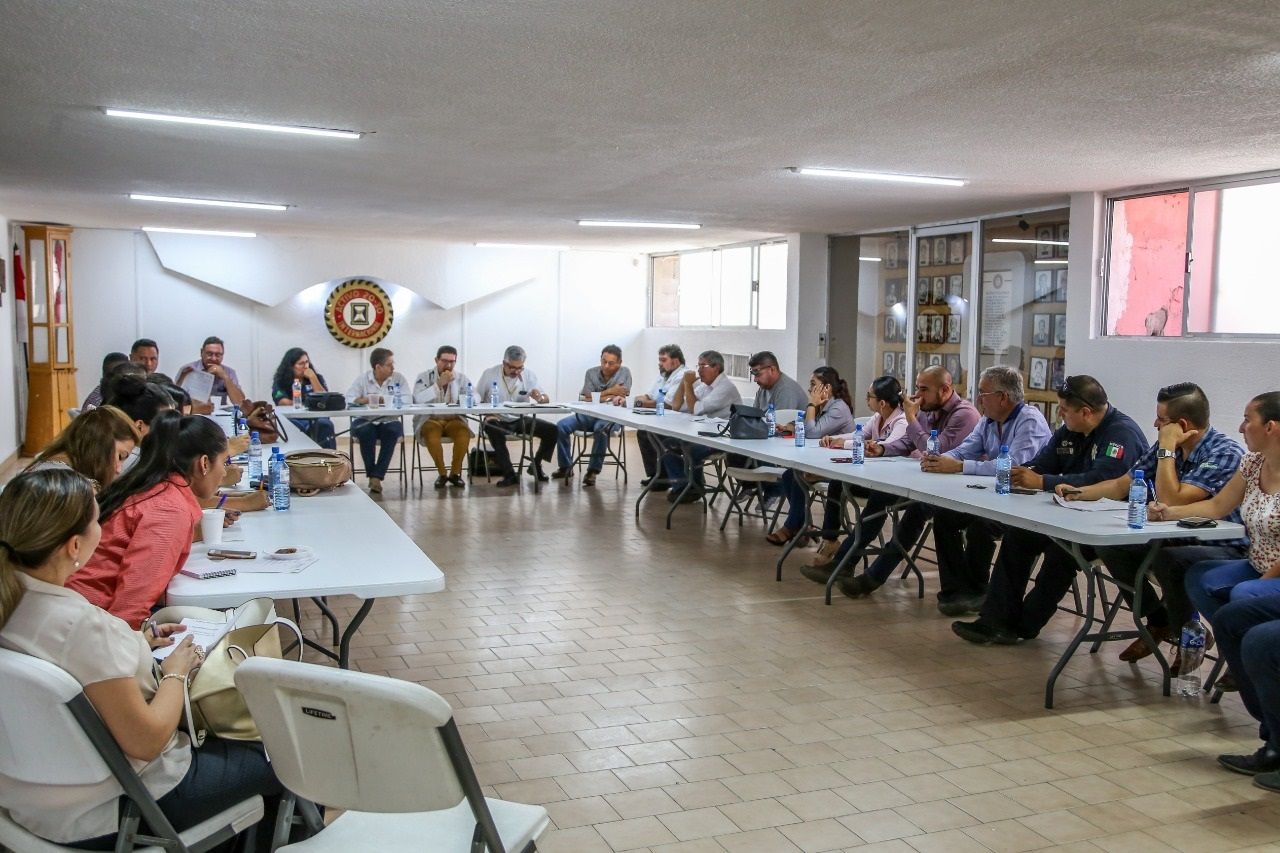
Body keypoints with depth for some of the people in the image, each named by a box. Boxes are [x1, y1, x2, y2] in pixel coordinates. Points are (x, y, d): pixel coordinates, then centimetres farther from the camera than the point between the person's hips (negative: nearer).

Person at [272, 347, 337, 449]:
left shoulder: (316, 378, 15)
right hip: (293, 420, -1)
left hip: (316, 419, 2)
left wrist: (313, 378, -4)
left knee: (325, 425, -33)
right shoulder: (280, 382, 8)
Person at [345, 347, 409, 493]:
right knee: (365, 431, -33)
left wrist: (377, 399, -15)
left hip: (389, 421, 1)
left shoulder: (398, 379, 3)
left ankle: (377, 476, -26)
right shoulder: (362, 379, 0)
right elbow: (349, 400, -13)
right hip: (365, 421, -1)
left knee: (393, 430, -31)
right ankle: (372, 474, -17)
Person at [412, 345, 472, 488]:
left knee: (464, 433, -30)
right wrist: (439, 384, -21)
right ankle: (442, 473, -16)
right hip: (430, 419, -2)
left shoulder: (461, 377, 6)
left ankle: (455, 473, -12)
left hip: (454, 419, 2)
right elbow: (418, 399, -18)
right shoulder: (424, 377, -1)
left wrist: (457, 400, -21)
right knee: (432, 433, -35)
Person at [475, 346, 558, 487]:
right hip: (498, 420, -3)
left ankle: (536, 465, 9)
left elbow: (546, 400, 3)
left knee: (552, 430, -14)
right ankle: (509, 474, -28)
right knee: (491, 429, -38)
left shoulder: (529, 375, 2)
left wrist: (539, 397, -22)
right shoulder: (489, 374, -5)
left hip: (521, 419, 3)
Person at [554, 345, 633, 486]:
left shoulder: (625, 372, -4)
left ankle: (593, 471, -22)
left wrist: (598, 396, -15)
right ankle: (566, 467, 2)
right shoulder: (591, 373, 4)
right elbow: (587, 398, -6)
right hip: (588, 414, 4)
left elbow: (621, 400, -14)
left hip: (611, 417, -4)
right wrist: (610, 392, -9)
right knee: (561, 426, -15)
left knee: (601, 429, -37)